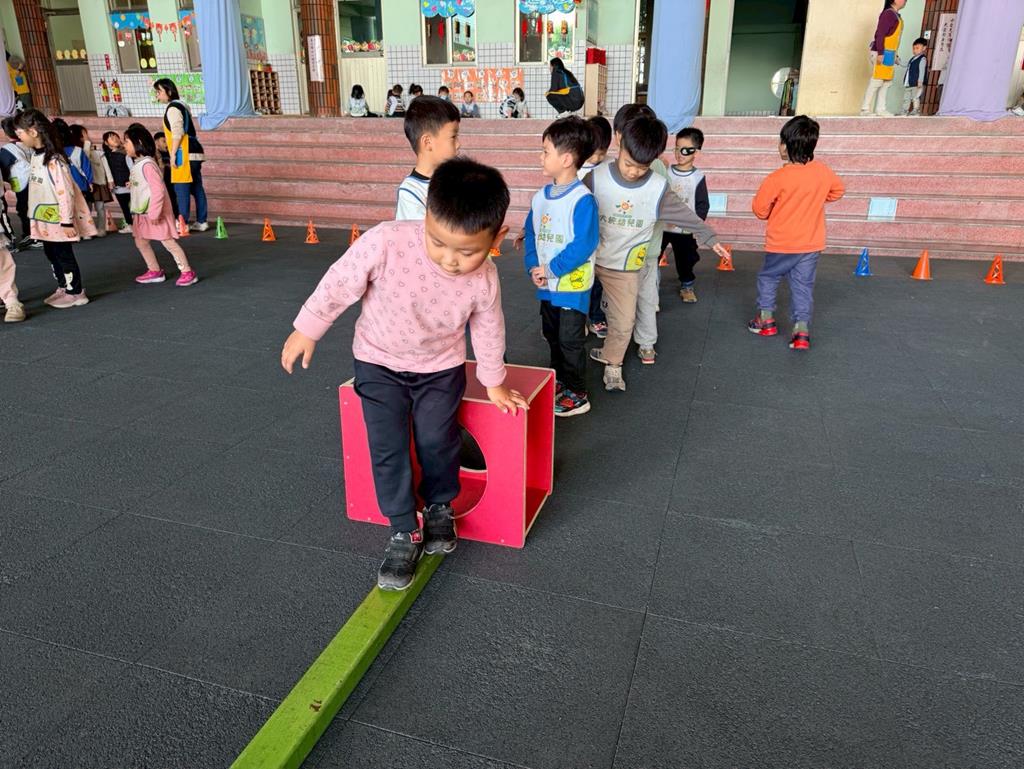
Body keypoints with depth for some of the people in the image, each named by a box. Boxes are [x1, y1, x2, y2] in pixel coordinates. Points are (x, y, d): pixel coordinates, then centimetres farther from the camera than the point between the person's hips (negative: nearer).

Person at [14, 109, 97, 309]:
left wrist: (67, 221, -23)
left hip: (57, 218, -9)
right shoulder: (36, 155, 7)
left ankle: (76, 293, 11)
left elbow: (65, 192, -23)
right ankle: (63, 288, 29)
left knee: (63, 254, 0)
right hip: (44, 217, 9)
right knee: (51, 253, 16)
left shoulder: (53, 159, -21)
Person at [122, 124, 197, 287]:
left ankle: (188, 272, -3)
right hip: (142, 213, 10)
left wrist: (154, 213, -25)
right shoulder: (138, 164, 11)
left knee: (168, 242, -8)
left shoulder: (147, 164, -19)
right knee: (140, 241, 13)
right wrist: (137, 210, 20)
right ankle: (154, 271, 22)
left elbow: (158, 189, -25)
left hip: (155, 212, -10)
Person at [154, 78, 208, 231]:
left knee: (182, 190, -7)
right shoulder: (182, 105, 20)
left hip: (184, 154, -10)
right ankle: (201, 222, 13)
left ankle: (182, 224, -6)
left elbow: (177, 133, -17)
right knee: (197, 189, 9)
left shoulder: (173, 108, -8)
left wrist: (173, 154, -15)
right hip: (193, 152, 10)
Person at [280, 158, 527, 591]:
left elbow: (488, 332, -3)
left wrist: (493, 383, 9)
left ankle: (440, 506, 32)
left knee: (437, 439, 2)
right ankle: (403, 531, 15)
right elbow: (340, 283, -18)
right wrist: (307, 329, -7)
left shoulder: (484, 281, -24)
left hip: (440, 367, 1)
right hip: (378, 360, 0)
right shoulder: (386, 242, -34)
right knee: (387, 447, -2)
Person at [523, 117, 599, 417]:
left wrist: (551, 269, -18)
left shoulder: (582, 199, -18)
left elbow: (584, 245, -23)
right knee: (552, 336, 20)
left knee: (570, 340, 2)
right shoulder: (541, 196, 5)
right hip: (546, 284, 7)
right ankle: (558, 380, 38)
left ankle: (577, 395, 16)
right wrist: (533, 268, -5)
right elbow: (530, 233, 10)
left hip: (572, 284, -7)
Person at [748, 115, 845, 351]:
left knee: (767, 278, 18)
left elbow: (760, 209, -13)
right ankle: (802, 330, 5)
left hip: (781, 244, -4)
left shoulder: (778, 178, -20)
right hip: (812, 244, 4)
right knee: (803, 286, 10)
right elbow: (837, 191, 16)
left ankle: (766, 319, 25)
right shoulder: (823, 172, -4)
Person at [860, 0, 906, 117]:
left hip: (889, 55, 9)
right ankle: (865, 108, -4)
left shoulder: (896, 16, 17)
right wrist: (880, 53, -23)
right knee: (877, 81, -9)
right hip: (882, 54, -9)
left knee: (887, 82, 7)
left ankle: (880, 108, 10)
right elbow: (880, 34, -17)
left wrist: (895, 56, 21)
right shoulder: (888, 13, -10)